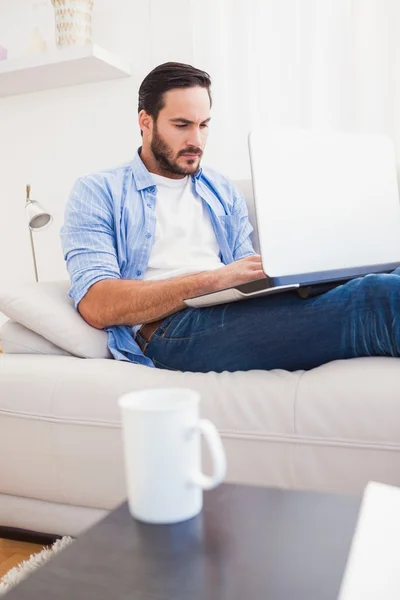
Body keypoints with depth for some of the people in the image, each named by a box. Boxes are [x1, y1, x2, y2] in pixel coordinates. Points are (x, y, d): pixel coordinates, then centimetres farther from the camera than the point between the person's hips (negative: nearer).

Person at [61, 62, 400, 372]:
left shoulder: (222, 191, 23)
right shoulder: (97, 193, 7)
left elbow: (246, 279, 16)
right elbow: (96, 305, -8)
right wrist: (214, 279, -16)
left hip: (236, 316, 6)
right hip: (169, 329, -5)